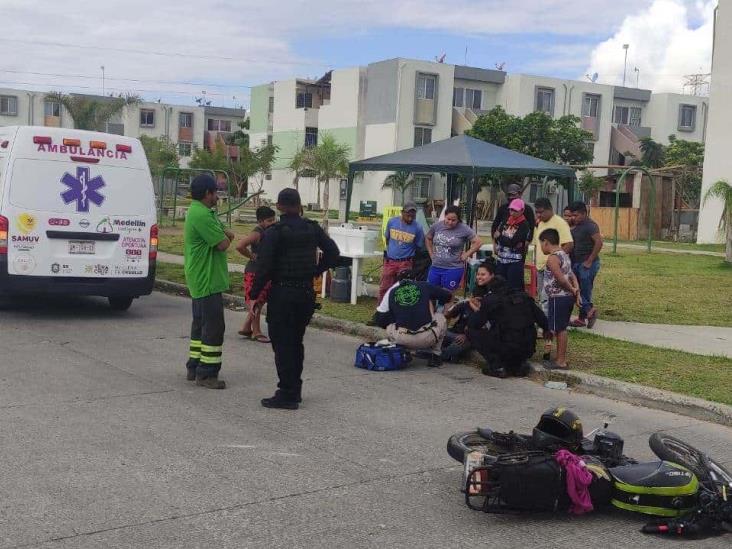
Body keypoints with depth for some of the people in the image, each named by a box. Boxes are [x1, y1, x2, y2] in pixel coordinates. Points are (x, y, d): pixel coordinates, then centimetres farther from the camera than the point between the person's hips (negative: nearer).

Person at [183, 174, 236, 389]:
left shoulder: (201, 212, 16)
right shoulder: (202, 214, -20)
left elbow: (226, 235, 15)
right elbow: (223, 244, -21)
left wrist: (224, 233, -7)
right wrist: (225, 237, 0)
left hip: (200, 280, 11)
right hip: (207, 280, -11)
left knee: (201, 323, 16)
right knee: (214, 326, -7)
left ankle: (194, 367, 23)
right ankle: (206, 374, -3)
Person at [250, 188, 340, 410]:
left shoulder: (273, 233, -13)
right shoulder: (312, 229, 2)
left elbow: (264, 267, -15)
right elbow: (333, 254, 3)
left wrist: (255, 295, -6)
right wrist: (315, 271, 10)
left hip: (282, 294, -5)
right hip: (306, 292, 6)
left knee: (282, 345, 2)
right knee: (296, 342, 17)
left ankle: (287, 395, 3)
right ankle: (295, 391, 25)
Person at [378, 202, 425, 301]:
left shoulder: (417, 228, -9)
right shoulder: (392, 222, -1)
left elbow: (420, 246, 1)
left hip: (405, 263, -2)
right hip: (389, 261, 2)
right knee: (384, 288, 8)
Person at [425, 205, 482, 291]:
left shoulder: (464, 229, -10)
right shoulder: (437, 226, 1)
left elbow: (477, 242, -7)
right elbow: (428, 238, 18)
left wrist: (466, 255, -8)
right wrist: (431, 253, 11)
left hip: (453, 269, -4)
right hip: (435, 267, 4)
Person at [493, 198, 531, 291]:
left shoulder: (524, 225, -7)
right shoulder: (506, 221, 12)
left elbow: (513, 242, -15)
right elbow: (496, 235, 6)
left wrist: (499, 237, -3)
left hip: (515, 262, -6)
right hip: (501, 259, 6)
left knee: (514, 288, -4)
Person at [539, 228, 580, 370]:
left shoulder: (552, 258, -17)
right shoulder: (564, 255, 13)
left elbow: (561, 279, -23)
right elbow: (571, 275, 12)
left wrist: (572, 289, -9)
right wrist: (576, 288, 0)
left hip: (558, 298, -9)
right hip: (568, 297, 9)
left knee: (558, 329, -1)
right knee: (561, 329, 16)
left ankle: (561, 361, 5)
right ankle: (561, 358, 23)